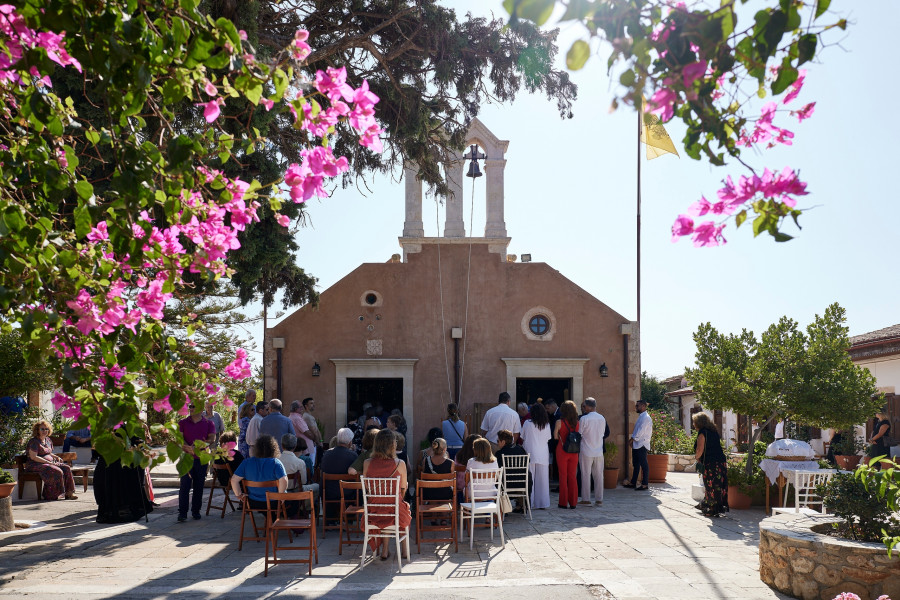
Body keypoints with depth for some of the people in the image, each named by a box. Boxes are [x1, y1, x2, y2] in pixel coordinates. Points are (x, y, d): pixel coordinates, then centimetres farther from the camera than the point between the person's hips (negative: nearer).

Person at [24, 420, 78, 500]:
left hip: (51, 463, 9)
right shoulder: (34, 441, -10)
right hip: (36, 465, -9)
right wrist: (48, 462, -20)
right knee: (57, 471, -30)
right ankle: (51, 496, -23)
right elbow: (33, 457, -19)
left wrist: (57, 457, 8)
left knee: (67, 468, -11)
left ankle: (68, 493, -13)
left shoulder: (48, 440, 17)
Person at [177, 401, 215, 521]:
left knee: (199, 486, 5)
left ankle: (196, 511, 15)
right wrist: (187, 448, -21)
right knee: (185, 486, -5)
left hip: (201, 459, 1)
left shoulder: (208, 424, 7)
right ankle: (182, 513, -2)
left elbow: (212, 438, -4)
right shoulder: (183, 423, 7)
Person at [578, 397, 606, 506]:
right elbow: (603, 433, 12)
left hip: (586, 451, -4)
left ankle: (586, 499, 5)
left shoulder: (584, 419, -14)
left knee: (586, 475, 3)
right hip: (599, 451, 4)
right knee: (599, 475, 10)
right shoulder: (602, 418, 2)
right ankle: (599, 498, 13)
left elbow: (579, 434, -7)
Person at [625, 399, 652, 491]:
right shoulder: (640, 417, 18)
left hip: (642, 445, -10)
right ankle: (633, 483, 19)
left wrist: (633, 439, -11)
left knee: (644, 464, -5)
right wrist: (632, 440, 9)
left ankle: (645, 484, -2)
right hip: (636, 445, 10)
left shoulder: (646, 417, -13)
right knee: (636, 464, 13)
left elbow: (641, 431, -18)